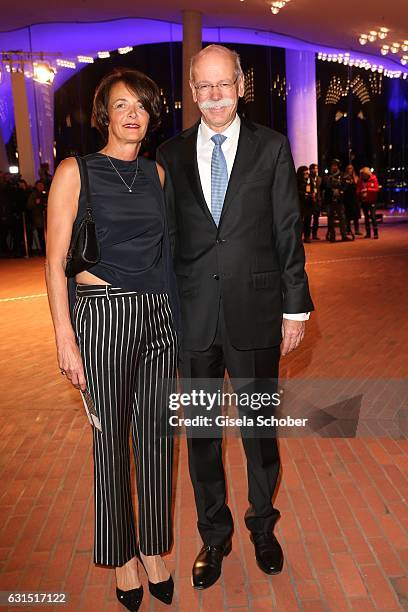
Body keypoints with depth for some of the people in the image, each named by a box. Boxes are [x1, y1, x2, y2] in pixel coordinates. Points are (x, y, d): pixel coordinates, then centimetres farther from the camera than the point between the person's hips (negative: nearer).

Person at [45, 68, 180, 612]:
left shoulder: (156, 172, 13)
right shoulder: (75, 171, -1)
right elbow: (55, 262, -5)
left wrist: (179, 315, 9)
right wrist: (65, 337, -11)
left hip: (160, 314, 5)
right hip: (105, 313, -4)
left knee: (155, 431, 11)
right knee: (112, 436, 6)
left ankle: (154, 549, 30)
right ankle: (123, 557, 26)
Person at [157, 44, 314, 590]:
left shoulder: (272, 147, 2)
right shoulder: (171, 154, 6)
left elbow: (289, 232, 1)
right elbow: (165, 237, 7)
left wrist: (296, 307, -2)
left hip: (256, 310, -1)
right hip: (193, 316, 2)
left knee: (259, 425, 12)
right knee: (201, 431, 13)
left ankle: (263, 524, 38)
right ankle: (214, 534, 35)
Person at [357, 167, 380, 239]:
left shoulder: (373, 179, -5)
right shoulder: (360, 180, 3)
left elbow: (377, 189, -10)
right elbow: (358, 190, 6)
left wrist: (367, 189, -20)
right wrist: (360, 193, -16)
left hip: (372, 201, -4)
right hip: (364, 201, 4)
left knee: (373, 216, -10)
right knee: (366, 217, 8)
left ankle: (375, 233, -7)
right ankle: (368, 233, 14)